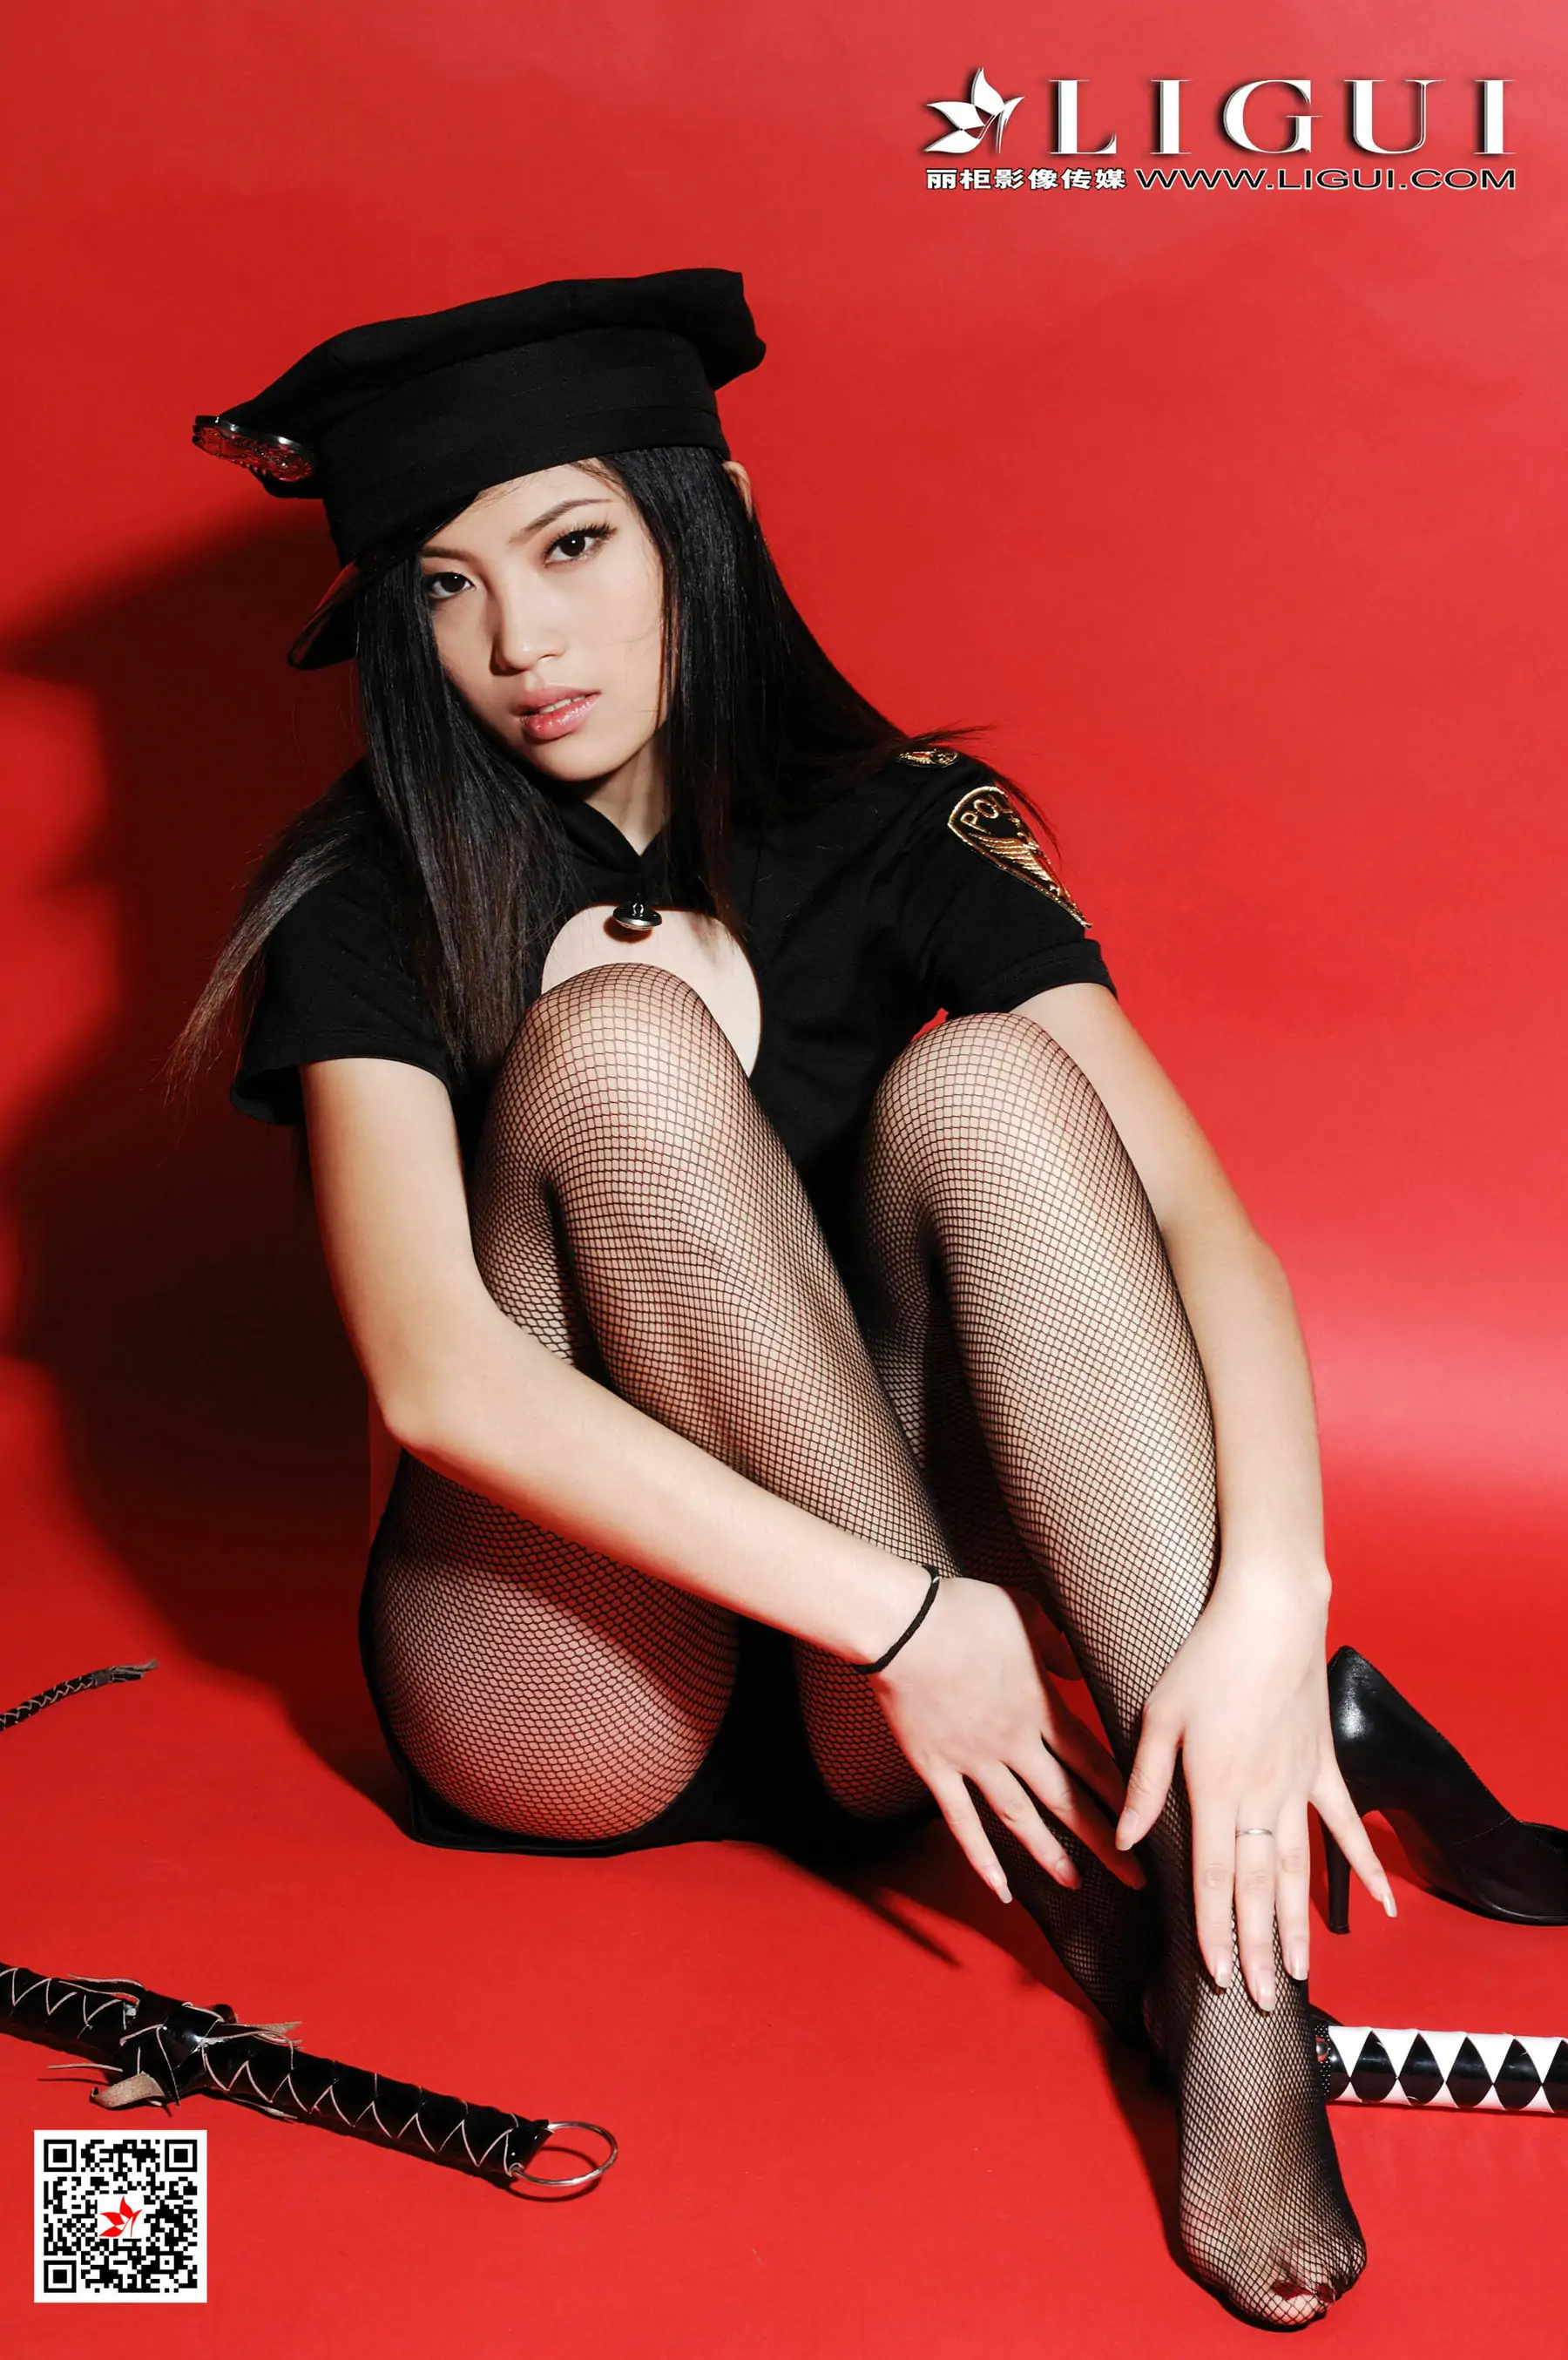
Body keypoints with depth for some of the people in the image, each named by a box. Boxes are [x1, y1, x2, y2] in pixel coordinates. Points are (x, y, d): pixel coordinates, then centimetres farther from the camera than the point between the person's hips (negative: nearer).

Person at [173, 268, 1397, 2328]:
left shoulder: (893, 837, 0)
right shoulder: (374, 905, -6)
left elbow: (1211, 1232, -13)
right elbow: (431, 1375, -22)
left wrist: (1270, 1600, -31)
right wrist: (894, 1617, -29)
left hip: (915, 1665, 2)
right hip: (557, 1684, -2)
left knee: (981, 1082, -23)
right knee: (615, 1030, -24)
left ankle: (1231, 1971, -32)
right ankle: (1077, 1868, -23)